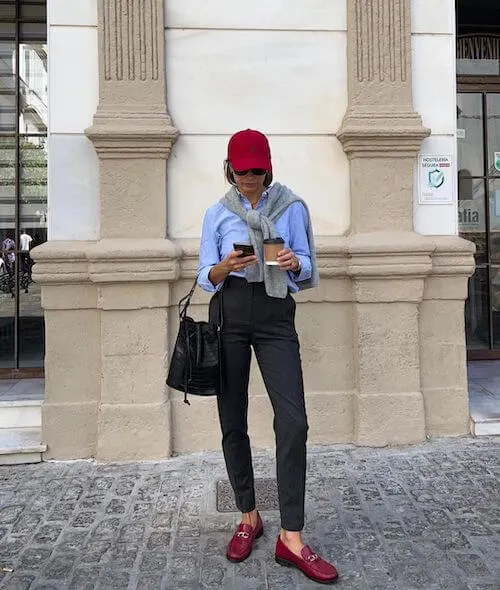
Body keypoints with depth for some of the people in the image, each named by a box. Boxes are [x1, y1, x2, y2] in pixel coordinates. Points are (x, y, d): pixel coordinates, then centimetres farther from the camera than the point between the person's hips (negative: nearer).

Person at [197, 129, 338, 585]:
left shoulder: (292, 206, 9)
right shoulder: (217, 213, 12)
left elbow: (308, 270, 9)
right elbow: (206, 277, 8)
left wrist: (295, 263, -15)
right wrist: (225, 267, -14)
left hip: (276, 316, -1)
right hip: (230, 315, 2)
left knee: (293, 421, -11)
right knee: (232, 422, 5)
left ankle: (291, 538, 0)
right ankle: (249, 517, 24)